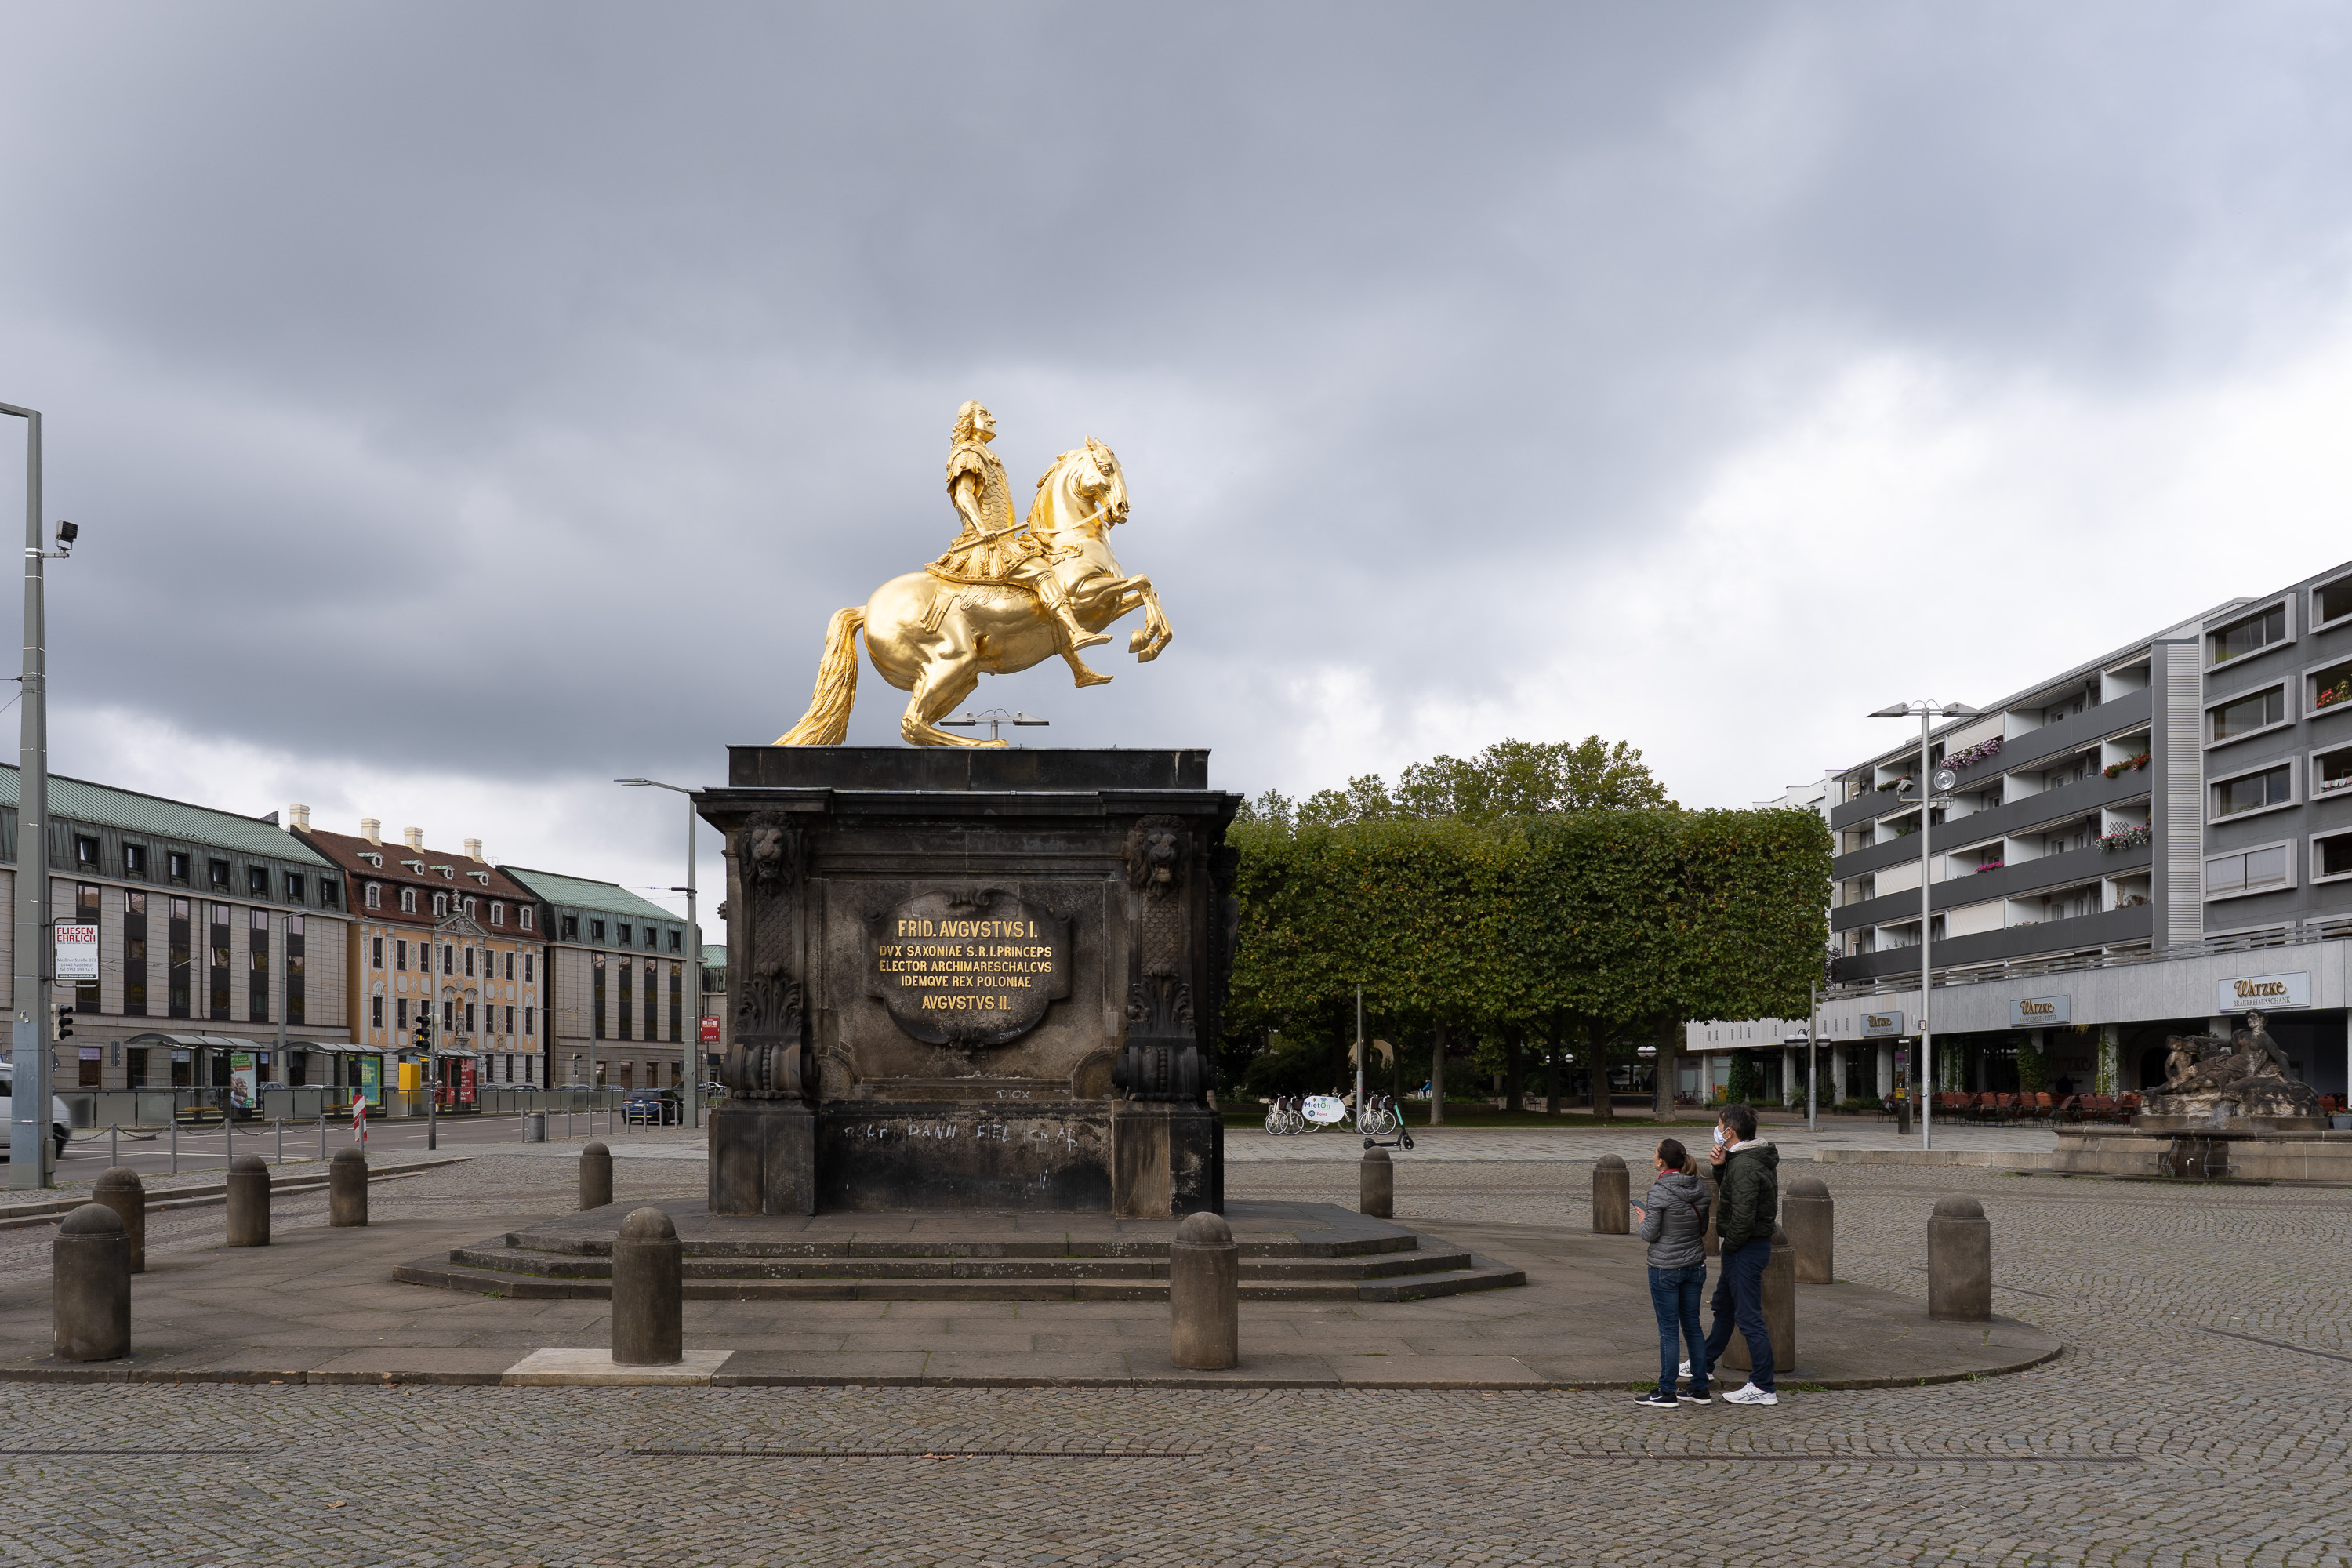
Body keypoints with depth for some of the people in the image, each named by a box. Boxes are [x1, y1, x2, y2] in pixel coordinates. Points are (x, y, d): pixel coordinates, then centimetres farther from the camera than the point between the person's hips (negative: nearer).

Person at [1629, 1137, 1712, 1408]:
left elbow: (1650, 1234, -14)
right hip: (1695, 1264, 6)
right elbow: (1703, 1228, 11)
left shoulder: (1660, 1191, -17)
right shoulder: (1700, 1187, 2)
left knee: (1668, 1329, 0)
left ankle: (1666, 1392, 6)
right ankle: (1700, 1389, 17)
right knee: (1692, 1325, 13)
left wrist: (1643, 1220, 6)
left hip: (1666, 1268, -6)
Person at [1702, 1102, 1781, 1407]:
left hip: (1746, 1249, -11)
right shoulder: (1756, 1158, 9)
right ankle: (1702, 1365, 41)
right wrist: (1720, 1166, 3)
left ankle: (1763, 1388, -1)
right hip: (1745, 1247, 11)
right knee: (1723, 1307, 24)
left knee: (1749, 1316, -6)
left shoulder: (1743, 1166, -24)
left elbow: (1743, 1216, -28)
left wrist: (1730, 1246, -14)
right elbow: (1730, 1193, 21)